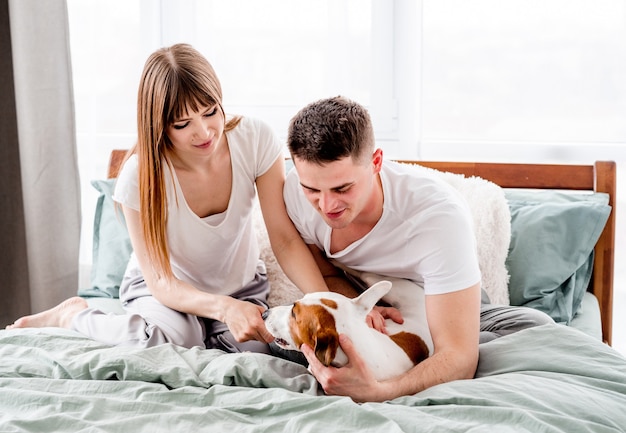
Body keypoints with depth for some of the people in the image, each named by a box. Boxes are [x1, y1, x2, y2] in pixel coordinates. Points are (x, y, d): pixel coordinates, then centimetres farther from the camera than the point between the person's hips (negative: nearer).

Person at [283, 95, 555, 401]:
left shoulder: (438, 213, -36)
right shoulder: (297, 191, -23)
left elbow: (459, 357, -37)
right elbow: (327, 274, -4)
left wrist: (378, 392, -56)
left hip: (445, 313, -2)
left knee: (534, 327, -32)